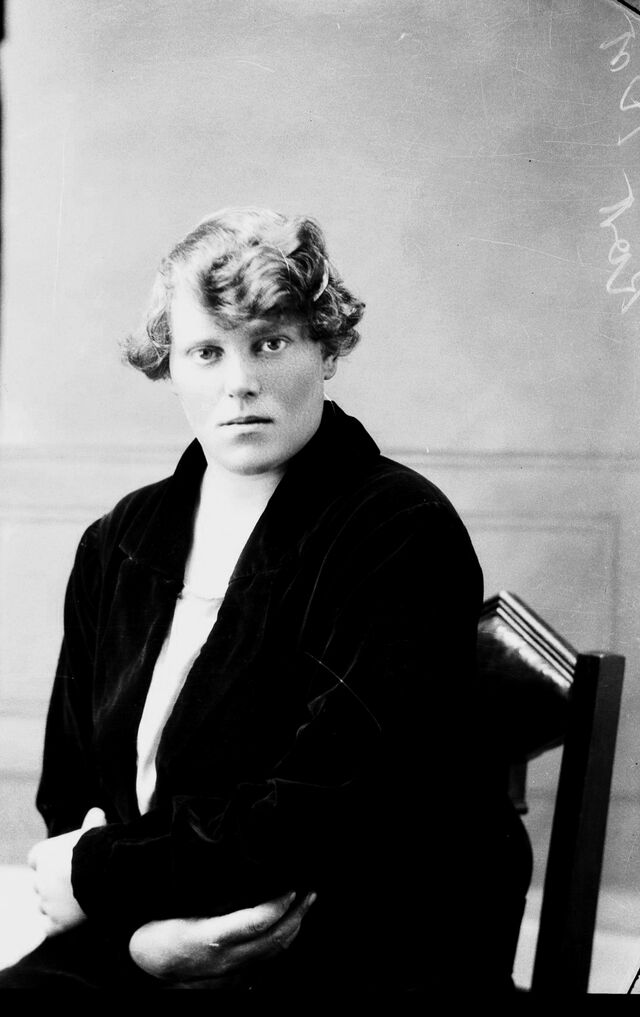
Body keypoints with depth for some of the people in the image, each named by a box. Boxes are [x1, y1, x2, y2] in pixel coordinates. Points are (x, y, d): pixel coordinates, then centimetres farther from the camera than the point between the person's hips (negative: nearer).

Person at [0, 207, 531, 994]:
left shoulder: (404, 536, -9)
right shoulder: (118, 546, 10)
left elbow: (321, 821, -15)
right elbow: (70, 798, 9)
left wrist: (103, 878, -8)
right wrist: (139, 931, -11)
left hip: (362, 963, -4)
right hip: (140, 952, 5)